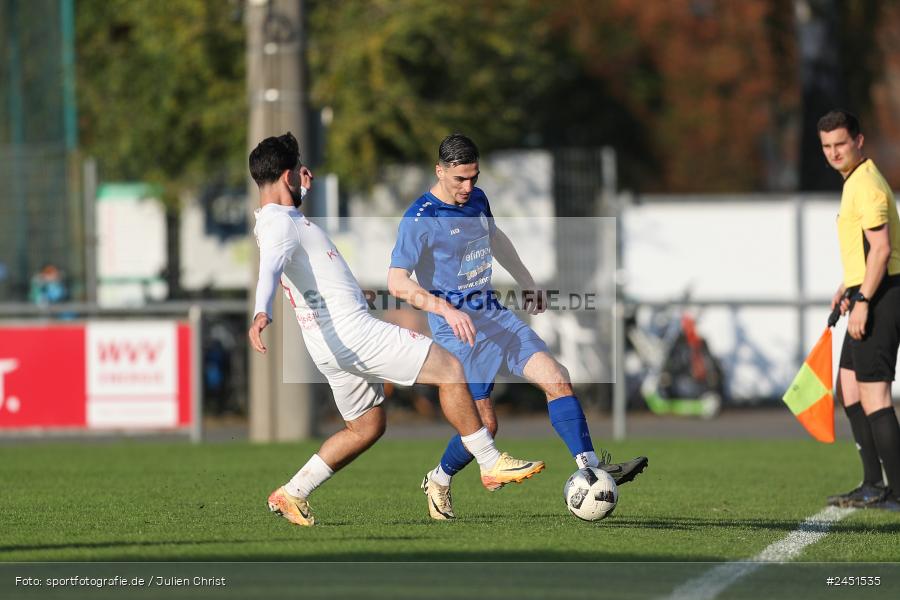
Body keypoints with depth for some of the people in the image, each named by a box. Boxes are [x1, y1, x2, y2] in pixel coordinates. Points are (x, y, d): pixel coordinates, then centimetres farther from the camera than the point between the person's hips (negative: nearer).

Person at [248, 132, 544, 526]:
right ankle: (491, 464, -3)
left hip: (334, 342, 11)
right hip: (348, 329, -11)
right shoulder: (279, 224, -17)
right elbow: (269, 270, -38)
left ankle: (291, 494, 19)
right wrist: (262, 313, -56)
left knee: (365, 428, 21)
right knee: (449, 367, -7)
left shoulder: (277, 220, 15)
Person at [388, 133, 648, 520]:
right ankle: (438, 482, 19)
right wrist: (446, 309, -34)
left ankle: (590, 466, -12)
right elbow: (397, 281, -24)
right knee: (484, 423, -8)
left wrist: (526, 282, 31)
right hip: (456, 329, -7)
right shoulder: (419, 220, -16)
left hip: (494, 315, 7)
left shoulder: (477, 200, 8)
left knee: (556, 380, -11)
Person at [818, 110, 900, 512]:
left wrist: (863, 300, -23)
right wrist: (849, 287, 23)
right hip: (867, 294, 11)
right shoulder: (856, 181, 17)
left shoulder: (866, 185, -16)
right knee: (848, 387, 14)